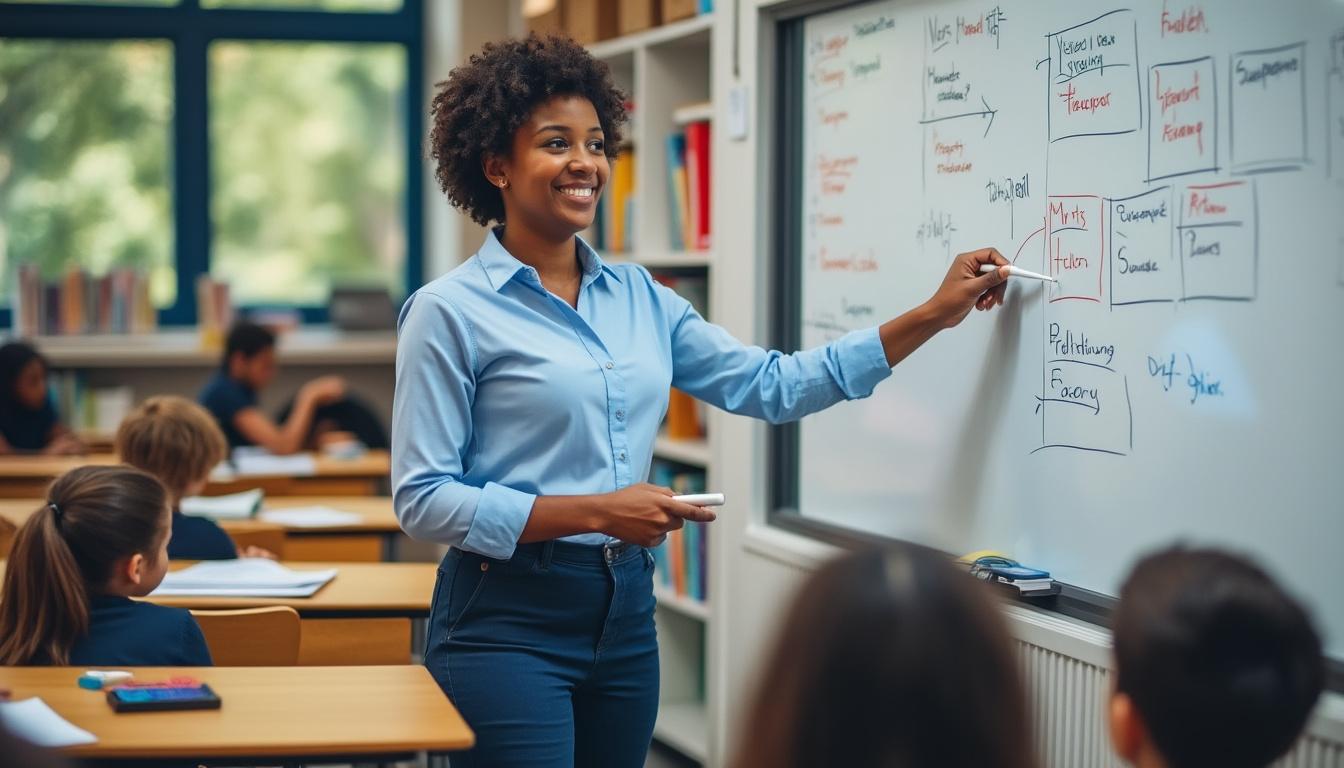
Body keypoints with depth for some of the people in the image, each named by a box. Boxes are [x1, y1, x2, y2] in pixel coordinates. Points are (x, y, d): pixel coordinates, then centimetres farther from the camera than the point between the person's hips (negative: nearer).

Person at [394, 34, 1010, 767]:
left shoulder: (638, 297, 10)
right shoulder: (450, 313, -8)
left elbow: (774, 385, 11)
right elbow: (423, 500, -11)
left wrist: (935, 314, 8)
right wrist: (596, 512, -18)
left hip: (625, 614, 6)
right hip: (508, 622, -6)